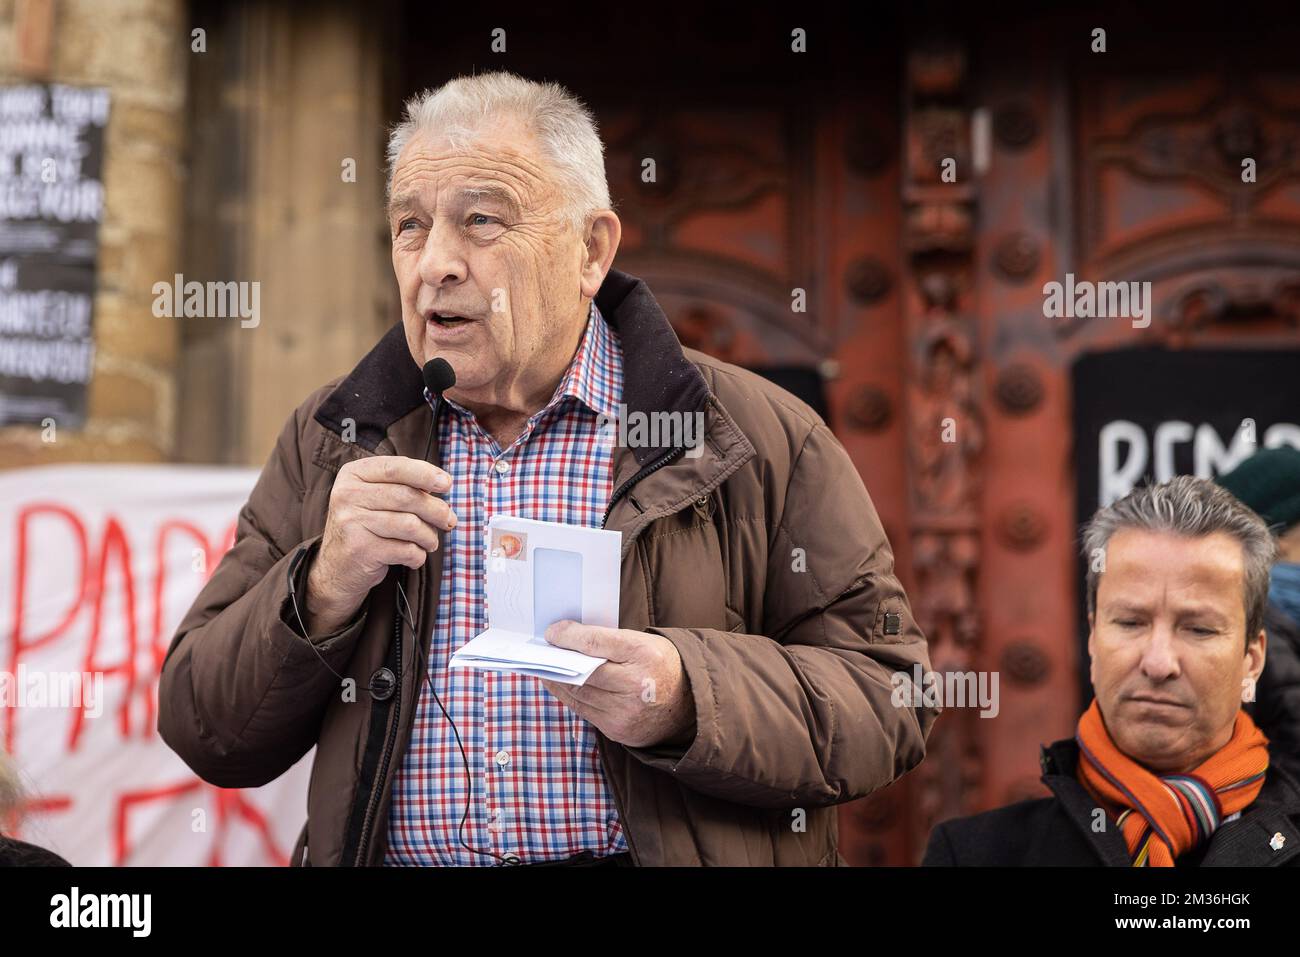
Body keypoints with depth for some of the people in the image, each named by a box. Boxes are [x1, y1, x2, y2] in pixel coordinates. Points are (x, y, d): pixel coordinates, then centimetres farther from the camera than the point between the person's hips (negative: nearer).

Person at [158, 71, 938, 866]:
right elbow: (203, 734, 10)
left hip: (663, 852, 1)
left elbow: (892, 699, 1)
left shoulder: (760, 440, 5)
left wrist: (687, 703, -14)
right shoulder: (324, 446, 13)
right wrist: (325, 593, -7)